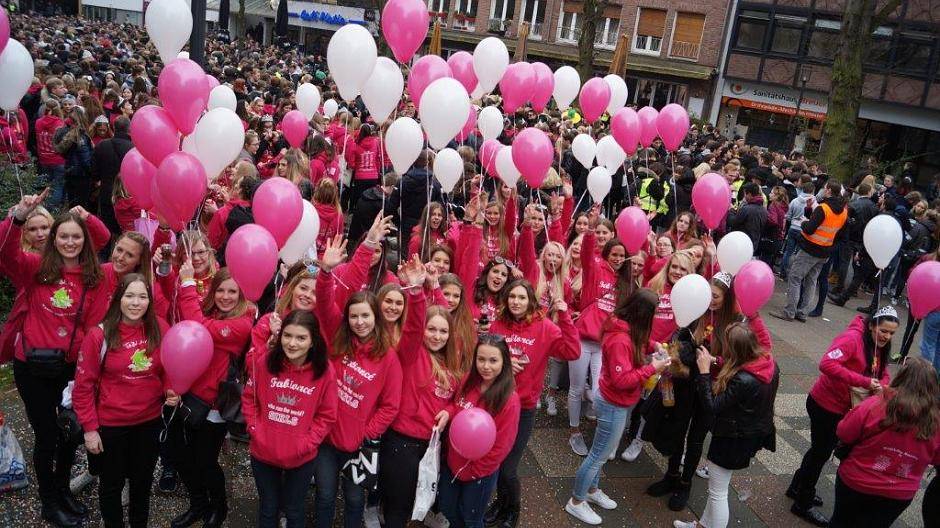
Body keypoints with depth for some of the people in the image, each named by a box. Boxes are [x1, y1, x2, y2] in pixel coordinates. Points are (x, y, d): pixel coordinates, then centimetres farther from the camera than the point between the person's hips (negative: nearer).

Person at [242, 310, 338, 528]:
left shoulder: (324, 370, -17)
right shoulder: (264, 361, -15)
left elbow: (327, 415, -8)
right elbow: (249, 398, 0)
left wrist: (307, 442, -15)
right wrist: (255, 429, -8)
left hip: (302, 458, -1)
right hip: (263, 453, 1)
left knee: (293, 510, 21)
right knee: (267, 508, 23)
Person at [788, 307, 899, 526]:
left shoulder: (879, 347, 3)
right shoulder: (853, 338, -26)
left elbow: (884, 374, 8)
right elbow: (827, 364, -37)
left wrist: (880, 386, -16)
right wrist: (864, 382, -36)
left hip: (843, 408, 9)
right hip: (825, 406, -9)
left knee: (821, 449, 23)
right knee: (821, 452, 6)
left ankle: (797, 488, 43)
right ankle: (803, 505, 24)